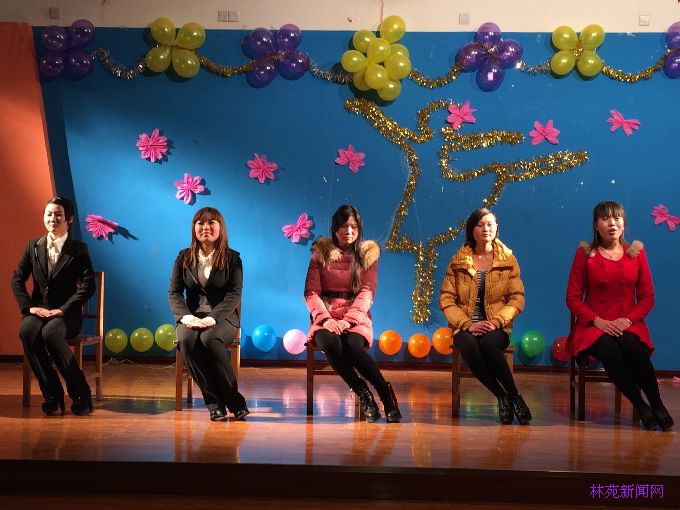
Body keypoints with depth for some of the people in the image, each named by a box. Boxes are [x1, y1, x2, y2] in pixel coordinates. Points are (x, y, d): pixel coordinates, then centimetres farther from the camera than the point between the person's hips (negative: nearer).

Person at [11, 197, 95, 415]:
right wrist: (29, 307, -6)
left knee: (50, 332, -36)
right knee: (26, 331, -32)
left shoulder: (79, 249, 2)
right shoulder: (34, 246, 11)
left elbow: (88, 285, -7)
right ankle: (52, 394, -21)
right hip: (38, 310, 3)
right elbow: (17, 279, 9)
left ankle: (81, 395, -26)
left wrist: (63, 309, -16)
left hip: (66, 314, -3)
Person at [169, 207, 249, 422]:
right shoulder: (184, 257, 11)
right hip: (192, 316, 2)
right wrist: (186, 317, -15)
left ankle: (220, 402, -25)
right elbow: (174, 293, 5)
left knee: (209, 340, -36)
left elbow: (234, 294, -5)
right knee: (187, 340, -33)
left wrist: (212, 318, -20)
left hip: (223, 317, -2)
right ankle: (218, 403, -26)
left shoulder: (232, 258, 4)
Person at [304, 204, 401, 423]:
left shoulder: (368, 253, 9)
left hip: (356, 318, -1)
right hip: (326, 317, 1)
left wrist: (348, 320, -17)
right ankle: (364, 395, -24)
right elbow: (311, 292, 2)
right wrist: (325, 318, -16)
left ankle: (386, 395, -25)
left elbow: (367, 292, -1)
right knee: (331, 344, -34)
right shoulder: (321, 252, 9)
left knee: (352, 345, -35)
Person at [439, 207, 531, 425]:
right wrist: (468, 324, -13)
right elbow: (446, 299, 1)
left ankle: (514, 396, -19)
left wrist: (496, 321, -14)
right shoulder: (458, 260, 6)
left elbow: (517, 298, 3)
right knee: (469, 347, -35)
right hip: (465, 327, 1)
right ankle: (503, 397, -18)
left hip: (496, 327, -1)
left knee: (488, 343, -36)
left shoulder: (508, 259, 7)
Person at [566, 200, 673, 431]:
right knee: (609, 351, -34)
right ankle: (640, 406, -16)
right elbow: (573, 297, 1)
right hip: (594, 325, -1)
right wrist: (598, 321, -13)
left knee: (633, 349, -34)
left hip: (627, 324, 1)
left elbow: (647, 297, 8)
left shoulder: (636, 252, 9)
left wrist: (627, 320, -10)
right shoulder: (585, 253, 4)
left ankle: (657, 405, -16)